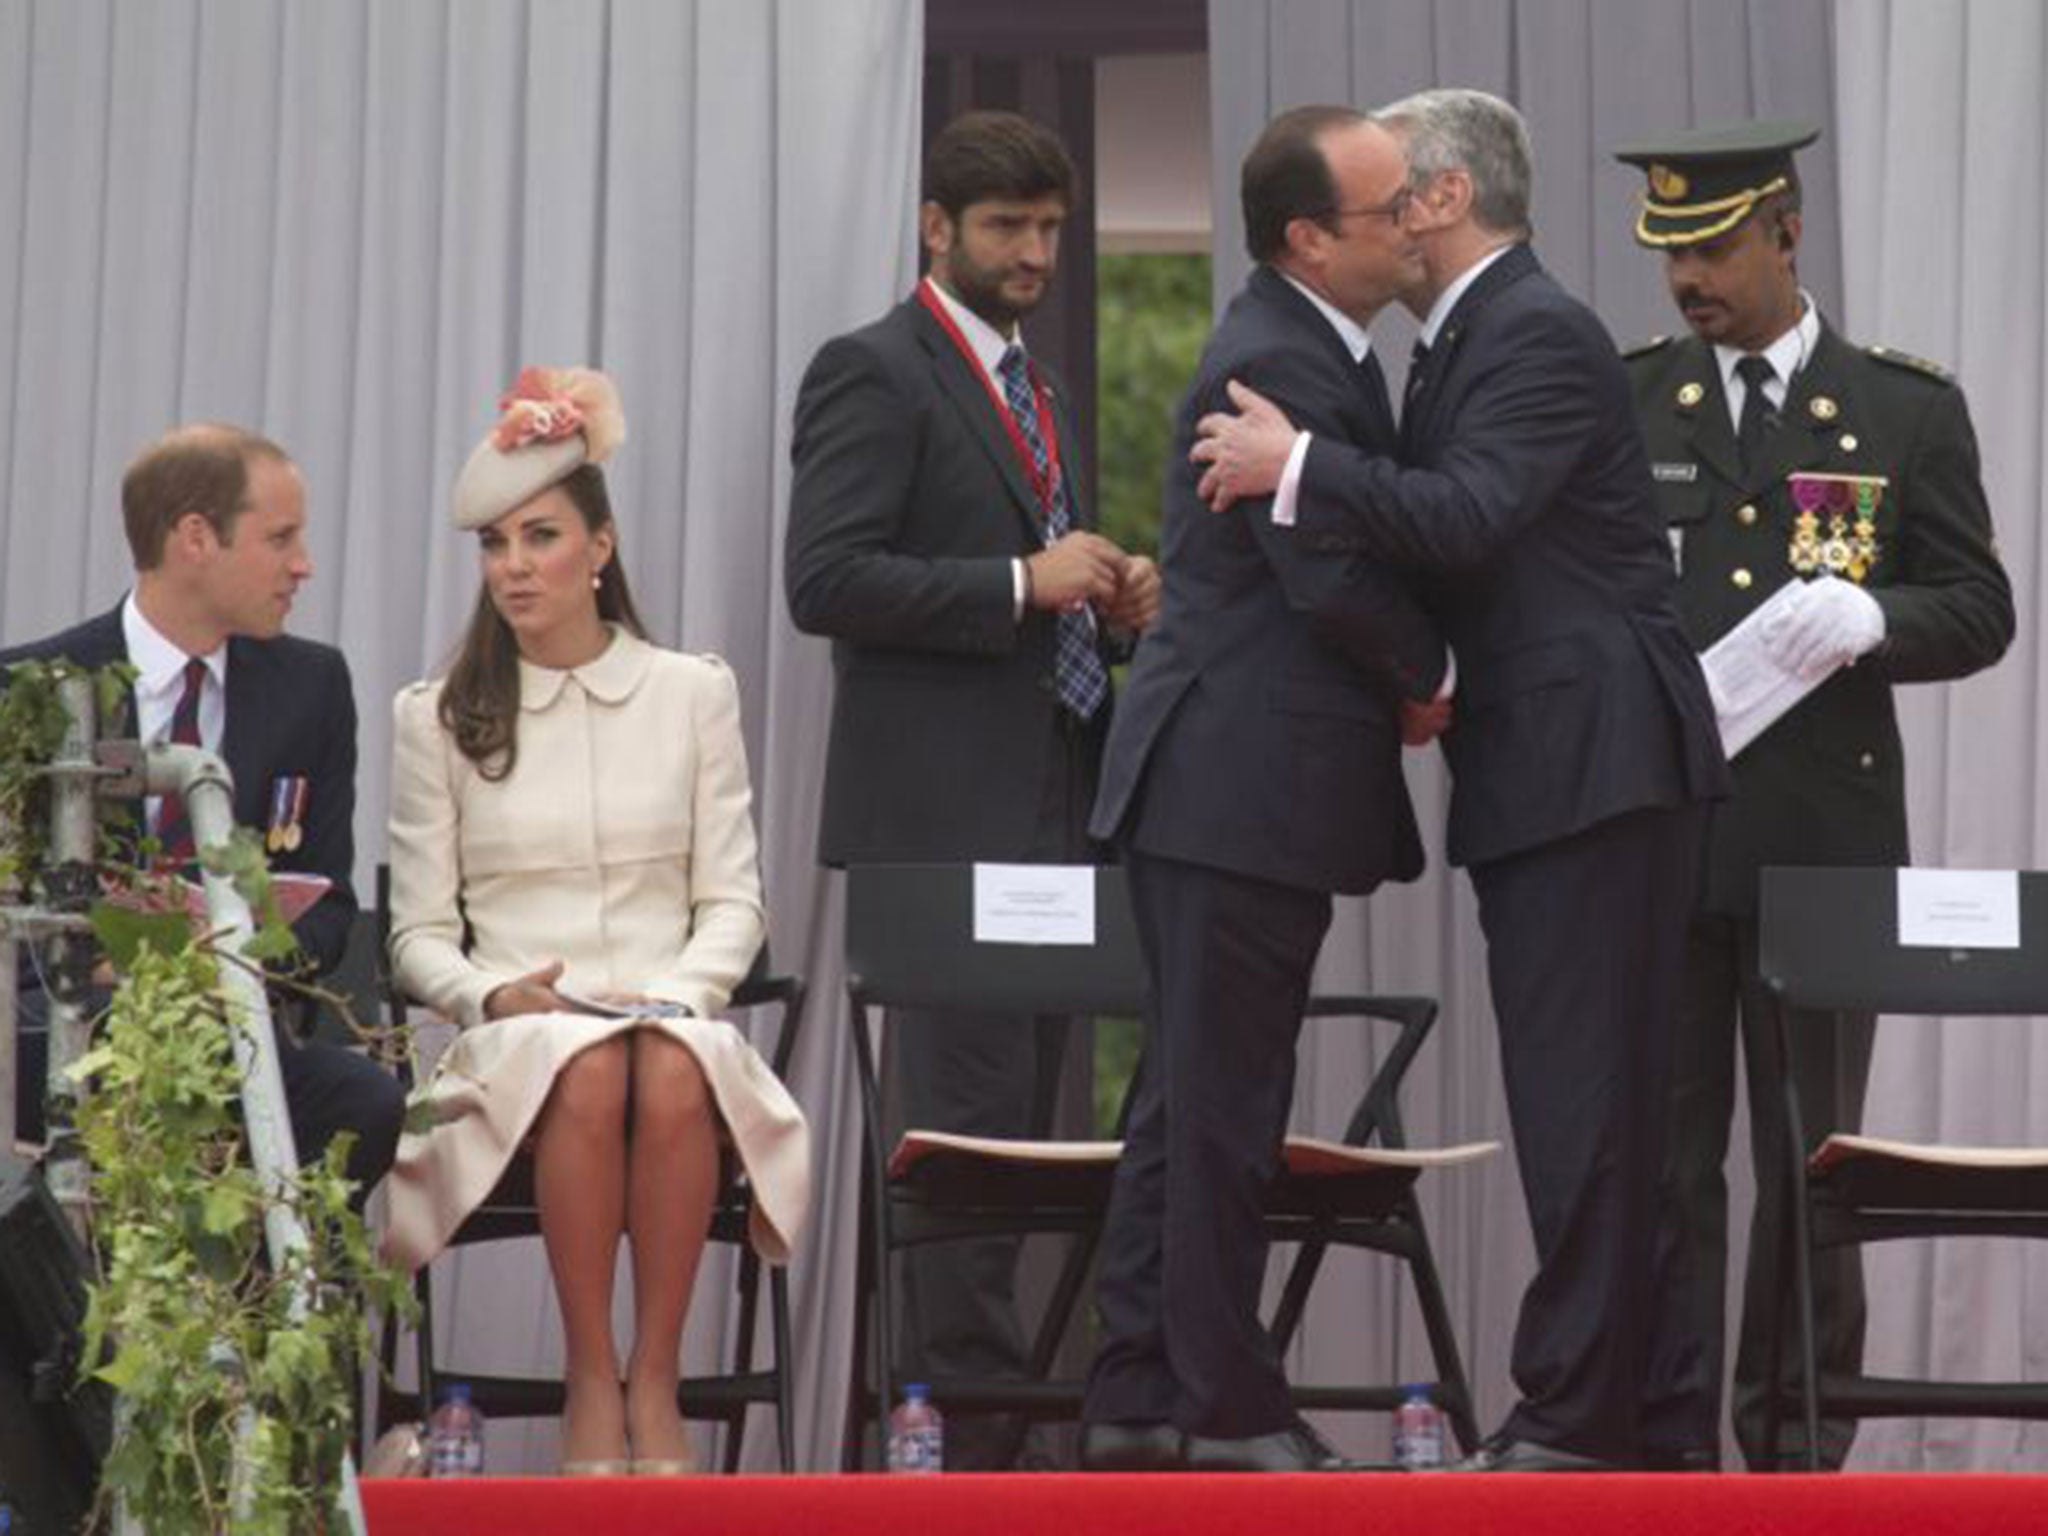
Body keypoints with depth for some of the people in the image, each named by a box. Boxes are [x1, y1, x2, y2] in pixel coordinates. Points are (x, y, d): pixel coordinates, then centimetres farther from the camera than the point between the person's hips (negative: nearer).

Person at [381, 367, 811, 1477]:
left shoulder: (693, 693, 12)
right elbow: (417, 934, 9)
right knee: (588, 1071, -38)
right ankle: (590, 1380, -29)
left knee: (674, 1073, -38)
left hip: (674, 1015, 0)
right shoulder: (436, 717, 11)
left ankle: (655, 1381, -30)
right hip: (512, 1036, 0)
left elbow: (733, 900, 10)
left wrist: (675, 990, -9)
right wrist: (496, 994, -11)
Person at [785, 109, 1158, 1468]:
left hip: (1044, 811, 9)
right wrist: (1025, 583, -19)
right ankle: (975, 1421, -11)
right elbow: (826, 580, -16)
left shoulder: (1038, 390, 22)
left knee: (1018, 1129, 8)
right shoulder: (874, 374, -5)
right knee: (971, 1117, -11)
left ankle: (986, 1409, 11)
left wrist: (1110, 602, 7)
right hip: (940, 809, -9)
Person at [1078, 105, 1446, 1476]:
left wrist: (1403, 676, 4)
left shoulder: (1313, 349, 15)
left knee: (1192, 1101, 13)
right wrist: (1426, 671, -4)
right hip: (1245, 786, -10)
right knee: (1226, 1108, -3)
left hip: (1228, 785, 10)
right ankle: (1230, 1414, 2)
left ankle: (1138, 1399, 19)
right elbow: (1334, 580, -21)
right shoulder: (1279, 366, -18)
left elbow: (1373, 541, 20)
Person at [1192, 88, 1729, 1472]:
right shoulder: (1465, 340, 18)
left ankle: (1582, 1417, -9)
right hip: (1544, 772, 10)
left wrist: (1295, 466, -25)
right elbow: (1442, 539, 19)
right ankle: (1638, 1402, 17)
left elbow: (1467, 517, -24)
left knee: (1583, 1095, -9)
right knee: (1594, 1098, 12)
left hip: (1596, 760, -10)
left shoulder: (1540, 335, -12)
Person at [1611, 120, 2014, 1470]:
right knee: (1657, 1149, 1)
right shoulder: (1621, 400, 9)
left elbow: (1980, 610, 3)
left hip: (1820, 838, -1)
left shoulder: (1908, 410, 5)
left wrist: (1869, 617, -17)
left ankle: (1798, 1445, 12)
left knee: (1809, 1149, 4)